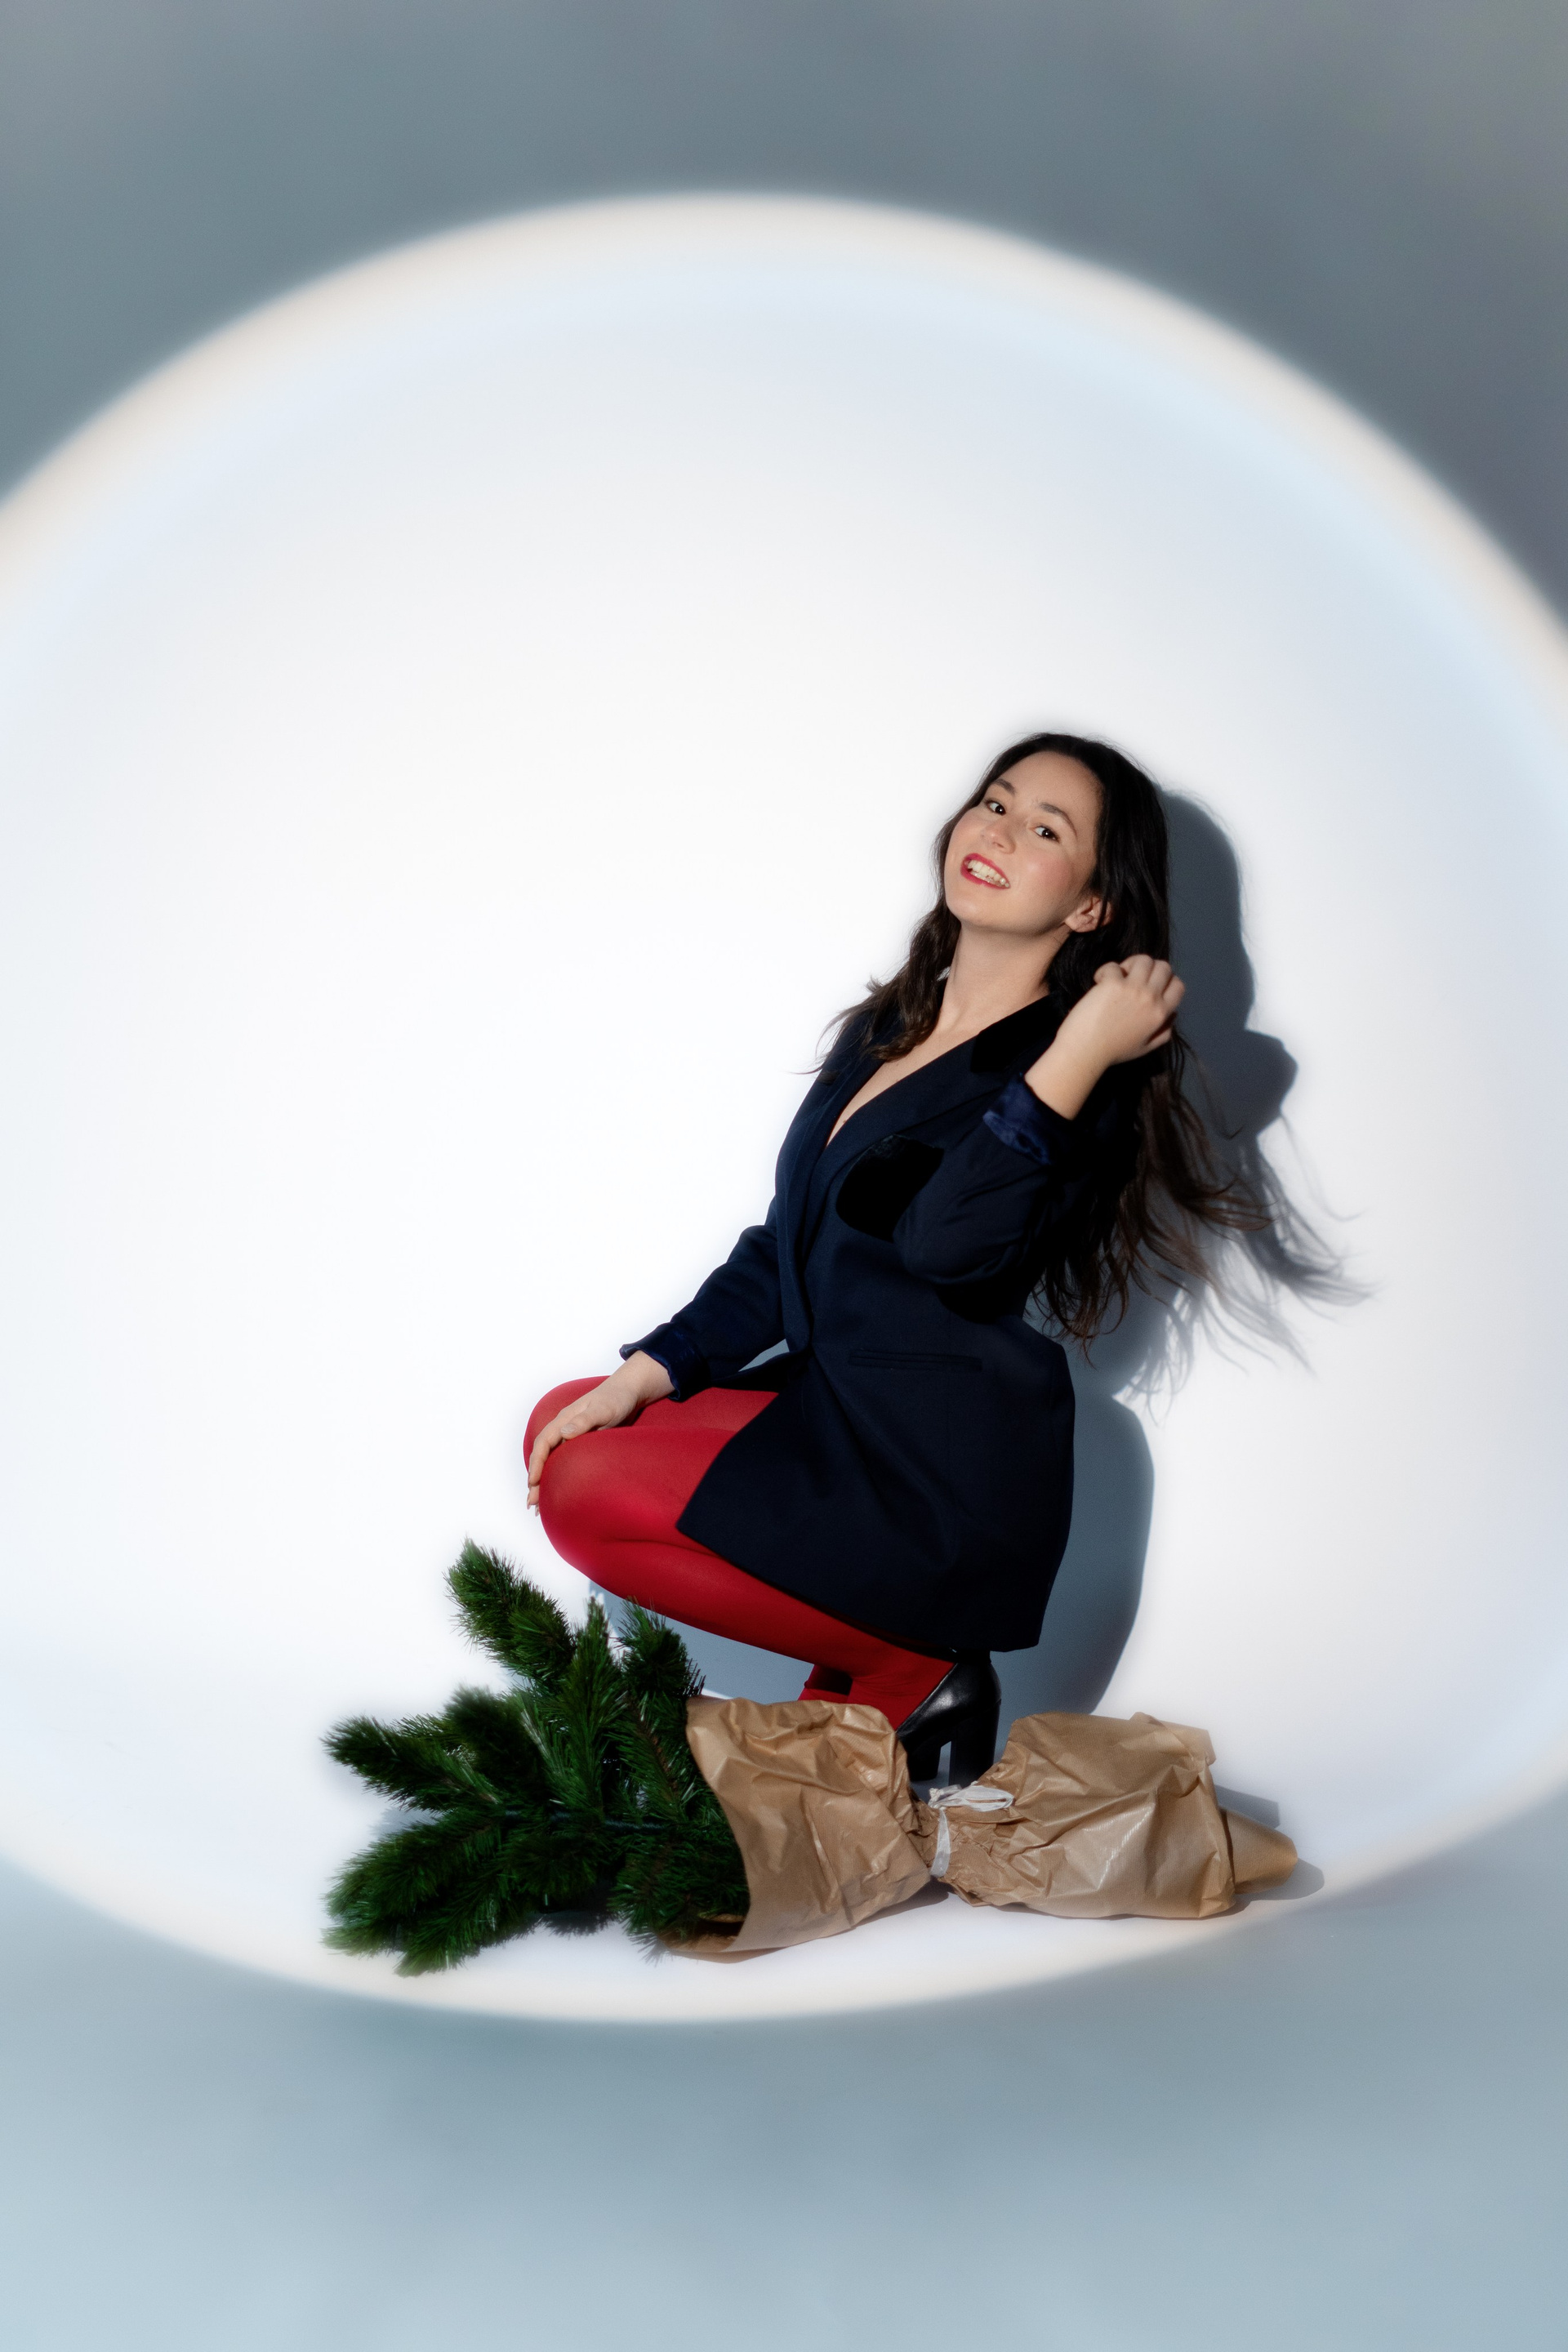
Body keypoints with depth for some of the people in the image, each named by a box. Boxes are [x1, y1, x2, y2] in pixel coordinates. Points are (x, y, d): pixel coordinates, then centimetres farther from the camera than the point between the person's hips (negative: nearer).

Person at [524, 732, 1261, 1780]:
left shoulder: (1087, 1082, -14)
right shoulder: (887, 1028, 11)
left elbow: (950, 1247, -30)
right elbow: (785, 1246, 14)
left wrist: (1075, 1060, -32)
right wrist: (646, 1373, 4)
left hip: (939, 1486, -9)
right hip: (835, 1416, 9)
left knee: (587, 1488, -16)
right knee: (565, 1428, 10)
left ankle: (910, 1674, -3)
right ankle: (873, 1652, 5)